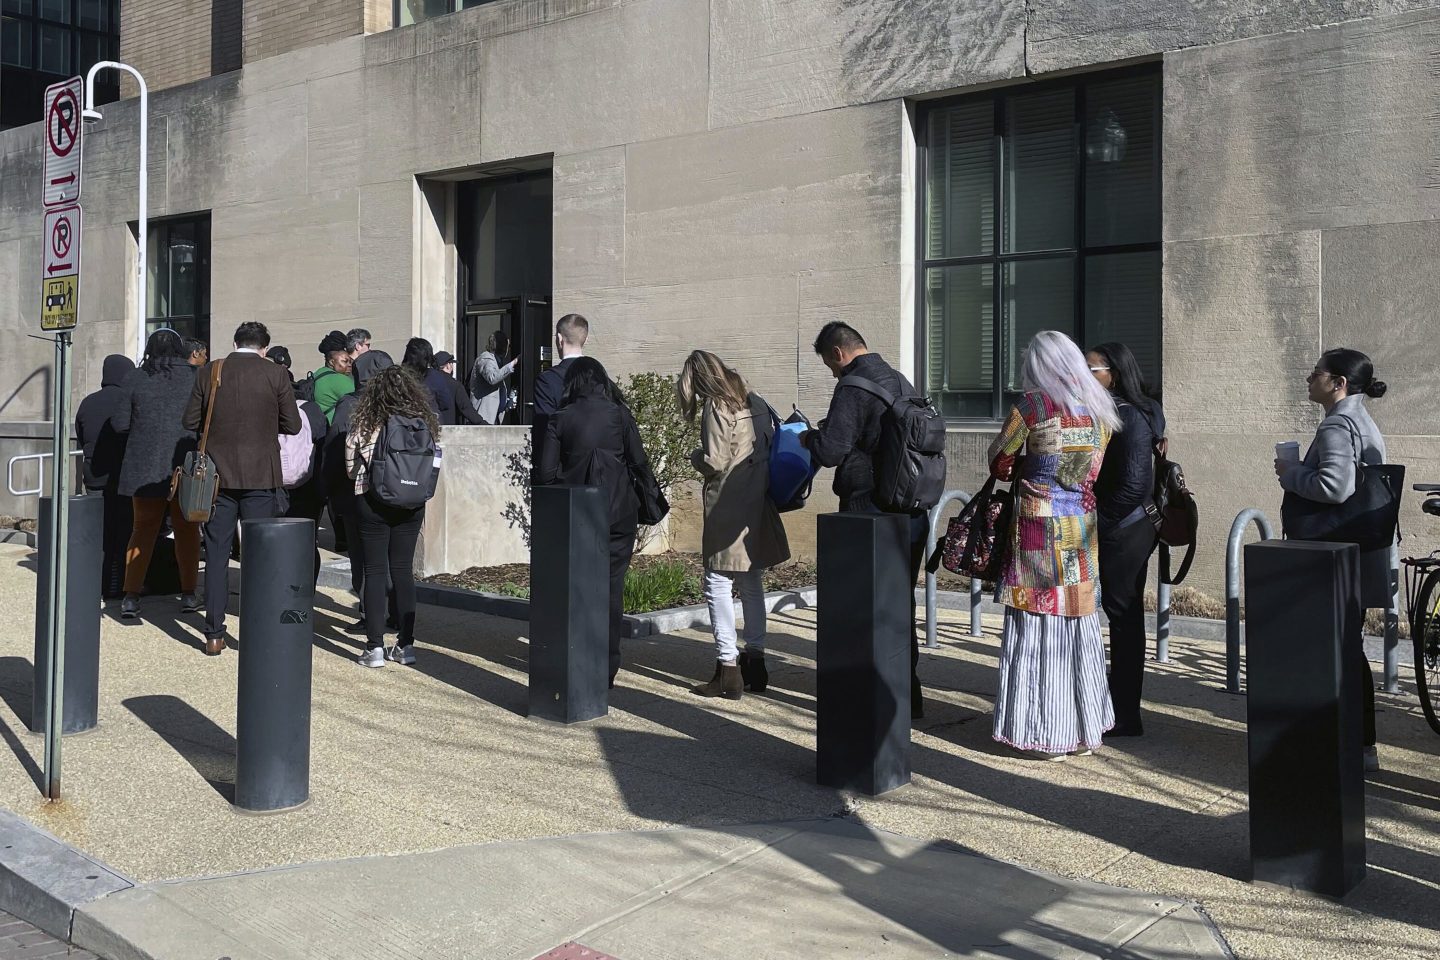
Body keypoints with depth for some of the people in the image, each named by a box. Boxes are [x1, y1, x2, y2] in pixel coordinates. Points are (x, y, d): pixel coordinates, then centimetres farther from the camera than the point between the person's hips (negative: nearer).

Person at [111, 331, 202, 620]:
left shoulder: (136, 378, -2)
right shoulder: (196, 377, -5)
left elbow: (120, 423, -3)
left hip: (145, 466, 1)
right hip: (186, 466, -1)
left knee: (143, 529, 11)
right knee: (186, 529, 12)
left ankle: (131, 596, 4)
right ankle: (188, 594, 14)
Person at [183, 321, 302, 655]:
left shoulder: (209, 372, 1)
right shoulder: (275, 374, -5)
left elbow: (191, 421, 4)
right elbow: (292, 425, -2)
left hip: (218, 475, 2)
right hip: (261, 477, -2)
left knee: (217, 555, 8)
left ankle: (214, 634, 10)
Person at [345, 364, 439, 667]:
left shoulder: (364, 425, -8)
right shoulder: (423, 424, -4)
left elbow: (351, 468, 2)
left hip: (372, 503, -2)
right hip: (411, 505, 2)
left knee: (375, 571, 4)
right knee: (403, 570, 10)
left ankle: (375, 647, 3)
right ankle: (406, 644, 12)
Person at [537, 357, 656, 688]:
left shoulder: (560, 419, -1)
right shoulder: (619, 415, -2)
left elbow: (546, 472, -4)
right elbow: (640, 463, -3)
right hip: (619, 512, 0)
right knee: (611, 589, 6)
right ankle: (607, 669, 8)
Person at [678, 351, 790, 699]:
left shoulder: (716, 409, -11)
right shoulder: (755, 402, 11)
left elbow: (715, 462, -16)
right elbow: (772, 447, 13)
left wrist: (695, 456, 3)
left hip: (728, 507, -8)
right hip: (757, 505, 8)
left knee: (719, 584, -4)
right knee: (751, 583, 15)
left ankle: (728, 669, -5)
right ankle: (755, 662, 21)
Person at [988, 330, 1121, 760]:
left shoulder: (1033, 404, -10)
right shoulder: (1100, 407, 5)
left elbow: (999, 462, -3)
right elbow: (1095, 468, 10)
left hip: (1039, 525, -5)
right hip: (1084, 528, 5)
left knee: (1039, 624, 1)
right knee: (1080, 622, 13)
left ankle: (1046, 733, 5)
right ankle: (1085, 727, 20)